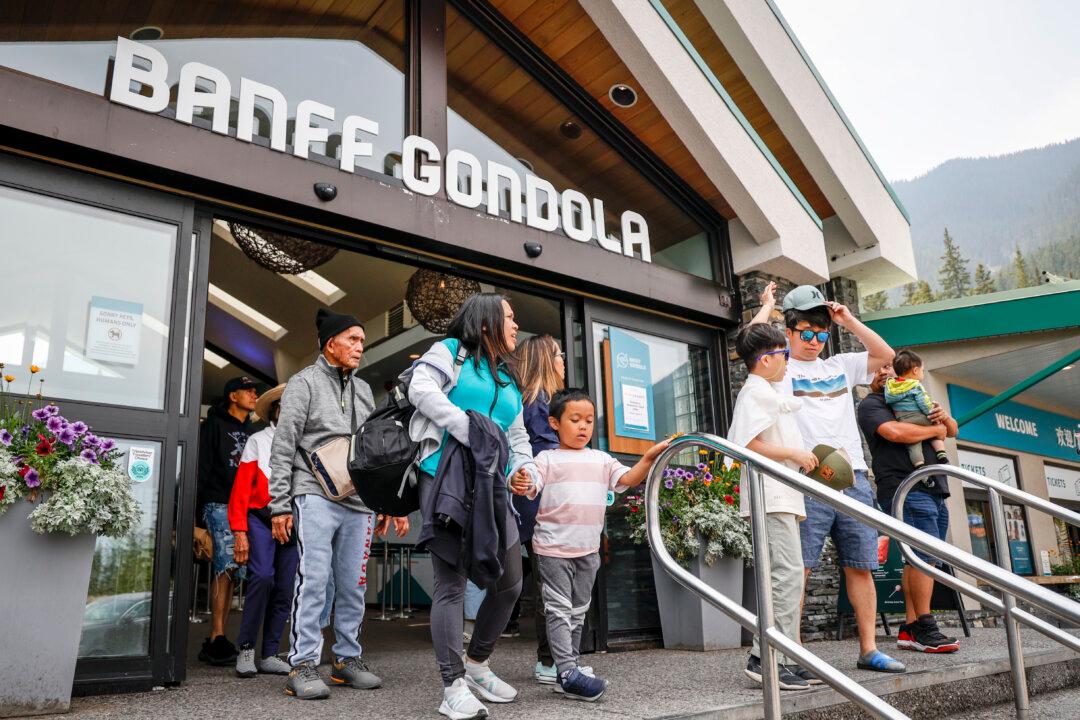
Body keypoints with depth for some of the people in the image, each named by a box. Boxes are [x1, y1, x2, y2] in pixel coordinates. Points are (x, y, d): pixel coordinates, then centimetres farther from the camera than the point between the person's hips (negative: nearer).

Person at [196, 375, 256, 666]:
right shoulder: (214, 425, 5)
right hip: (219, 503, -6)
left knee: (231, 573, 4)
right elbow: (202, 467, -3)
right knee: (226, 566, -17)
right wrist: (196, 507, -11)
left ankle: (215, 643, 7)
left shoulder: (252, 431, 23)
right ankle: (217, 638, -16)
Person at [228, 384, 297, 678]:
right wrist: (239, 532, -6)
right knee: (262, 577, -19)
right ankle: (246, 649, -2)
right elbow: (241, 488, 1)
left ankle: (269, 656, 13)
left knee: (284, 590, 2)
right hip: (261, 519, -3)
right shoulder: (258, 441, 7)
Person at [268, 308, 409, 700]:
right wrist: (280, 505, -7)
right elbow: (282, 449, -1)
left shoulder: (363, 389, 18)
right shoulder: (303, 383, 3)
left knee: (352, 585, 7)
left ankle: (347, 659, 18)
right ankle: (303, 665, -1)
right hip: (316, 495, -5)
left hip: (359, 501, 5)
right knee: (313, 579, -8)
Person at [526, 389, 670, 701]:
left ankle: (567, 673, 24)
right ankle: (569, 674, -4)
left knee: (578, 611, 13)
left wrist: (650, 457, -15)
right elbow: (530, 488, -12)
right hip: (554, 547, -5)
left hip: (588, 549, 5)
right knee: (559, 610, -5)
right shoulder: (547, 459, 0)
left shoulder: (601, 460, 11)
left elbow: (628, 479, 1)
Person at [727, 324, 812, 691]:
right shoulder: (756, 392, -10)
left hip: (782, 497, 11)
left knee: (787, 577, 11)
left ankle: (785, 660, 16)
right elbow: (747, 444, -21)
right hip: (771, 498, -11)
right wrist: (794, 454, -15)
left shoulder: (769, 393, 22)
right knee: (787, 574, -13)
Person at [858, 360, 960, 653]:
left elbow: (952, 431, 26)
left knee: (919, 559, 5)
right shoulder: (870, 404, 2)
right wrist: (934, 430, -5)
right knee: (926, 555, -15)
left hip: (934, 491, 8)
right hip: (905, 487, -8)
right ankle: (925, 630, -11)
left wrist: (945, 417, 3)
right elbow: (894, 432, -18)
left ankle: (910, 629, 9)